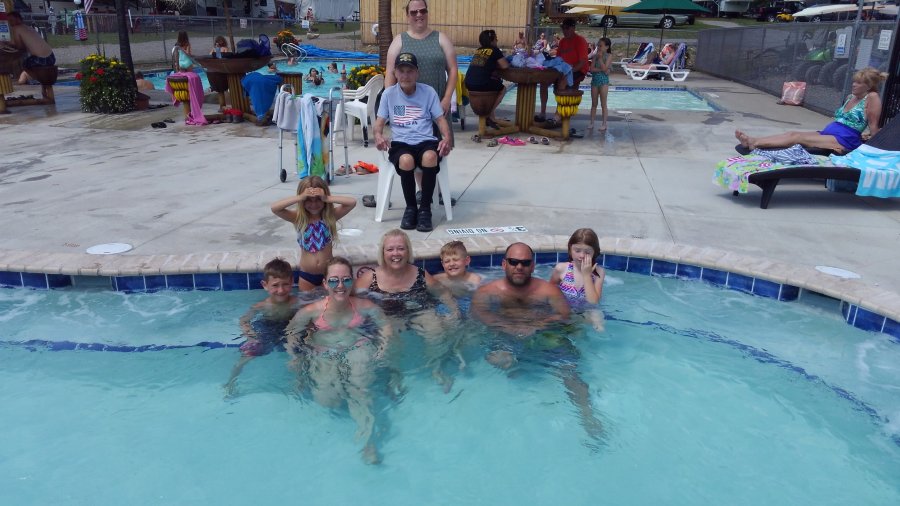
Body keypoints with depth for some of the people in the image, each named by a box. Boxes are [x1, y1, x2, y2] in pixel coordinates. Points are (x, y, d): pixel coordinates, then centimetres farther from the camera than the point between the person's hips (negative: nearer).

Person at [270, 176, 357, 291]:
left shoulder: (331, 215, -9)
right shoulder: (297, 218, -9)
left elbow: (352, 202, -22)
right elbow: (274, 208, -24)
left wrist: (328, 198, -30)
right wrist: (300, 197, -30)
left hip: (328, 273, 0)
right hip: (306, 275, 1)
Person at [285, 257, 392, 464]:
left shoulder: (364, 306, -9)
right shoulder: (312, 311, -13)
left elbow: (385, 325, 6)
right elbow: (292, 333, 1)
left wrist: (383, 346, -9)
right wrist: (295, 357, -11)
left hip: (358, 349, 0)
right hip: (323, 355, 0)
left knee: (359, 389, -25)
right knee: (327, 399, -16)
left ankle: (368, 442, -18)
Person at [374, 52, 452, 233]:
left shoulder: (428, 92, 8)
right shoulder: (389, 94, 9)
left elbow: (440, 119, 7)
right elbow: (379, 122, 10)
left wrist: (447, 138, -13)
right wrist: (378, 135, -14)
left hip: (426, 141, 0)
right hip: (400, 143, 0)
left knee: (430, 157, -37)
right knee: (406, 160, -37)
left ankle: (425, 209, -19)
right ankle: (410, 208, -11)